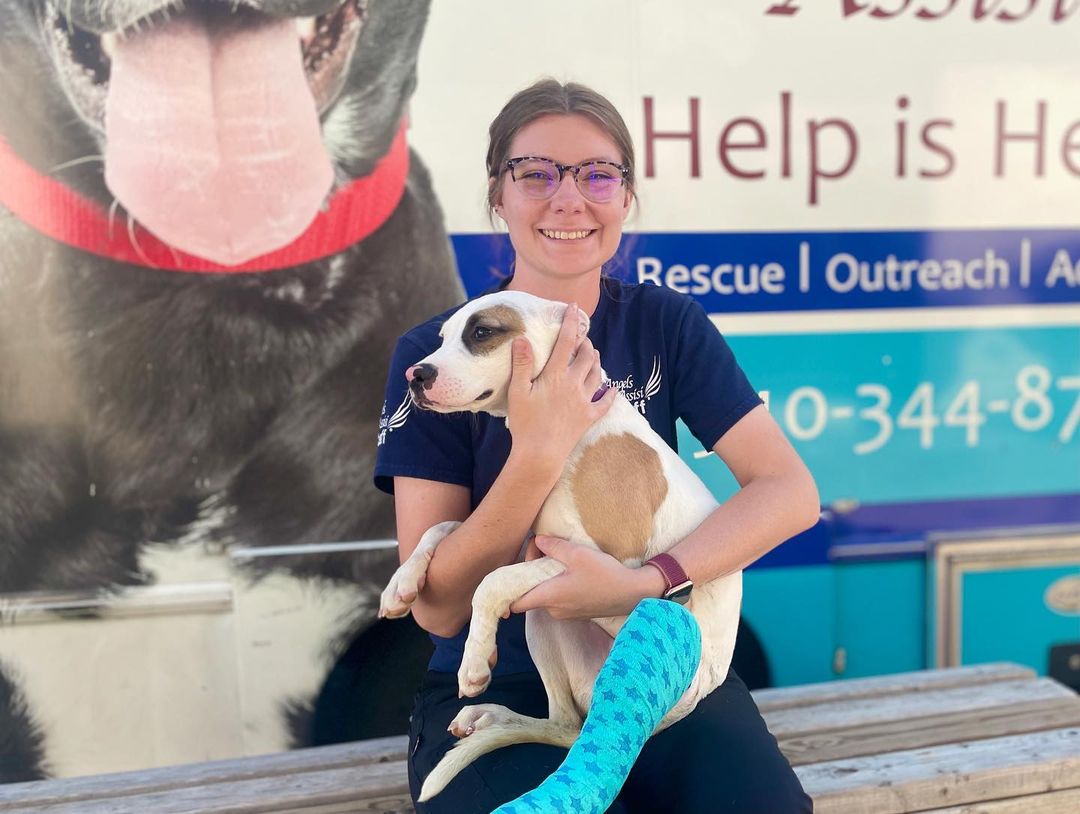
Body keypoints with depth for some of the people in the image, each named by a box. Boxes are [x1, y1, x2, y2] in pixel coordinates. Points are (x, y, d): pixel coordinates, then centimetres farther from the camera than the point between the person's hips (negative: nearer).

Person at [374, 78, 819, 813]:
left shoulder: (667, 324, -2)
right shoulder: (433, 353, -8)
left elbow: (791, 491, -10)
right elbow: (439, 608, -12)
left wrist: (642, 584, -24)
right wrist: (538, 451, -27)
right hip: (497, 685, -1)